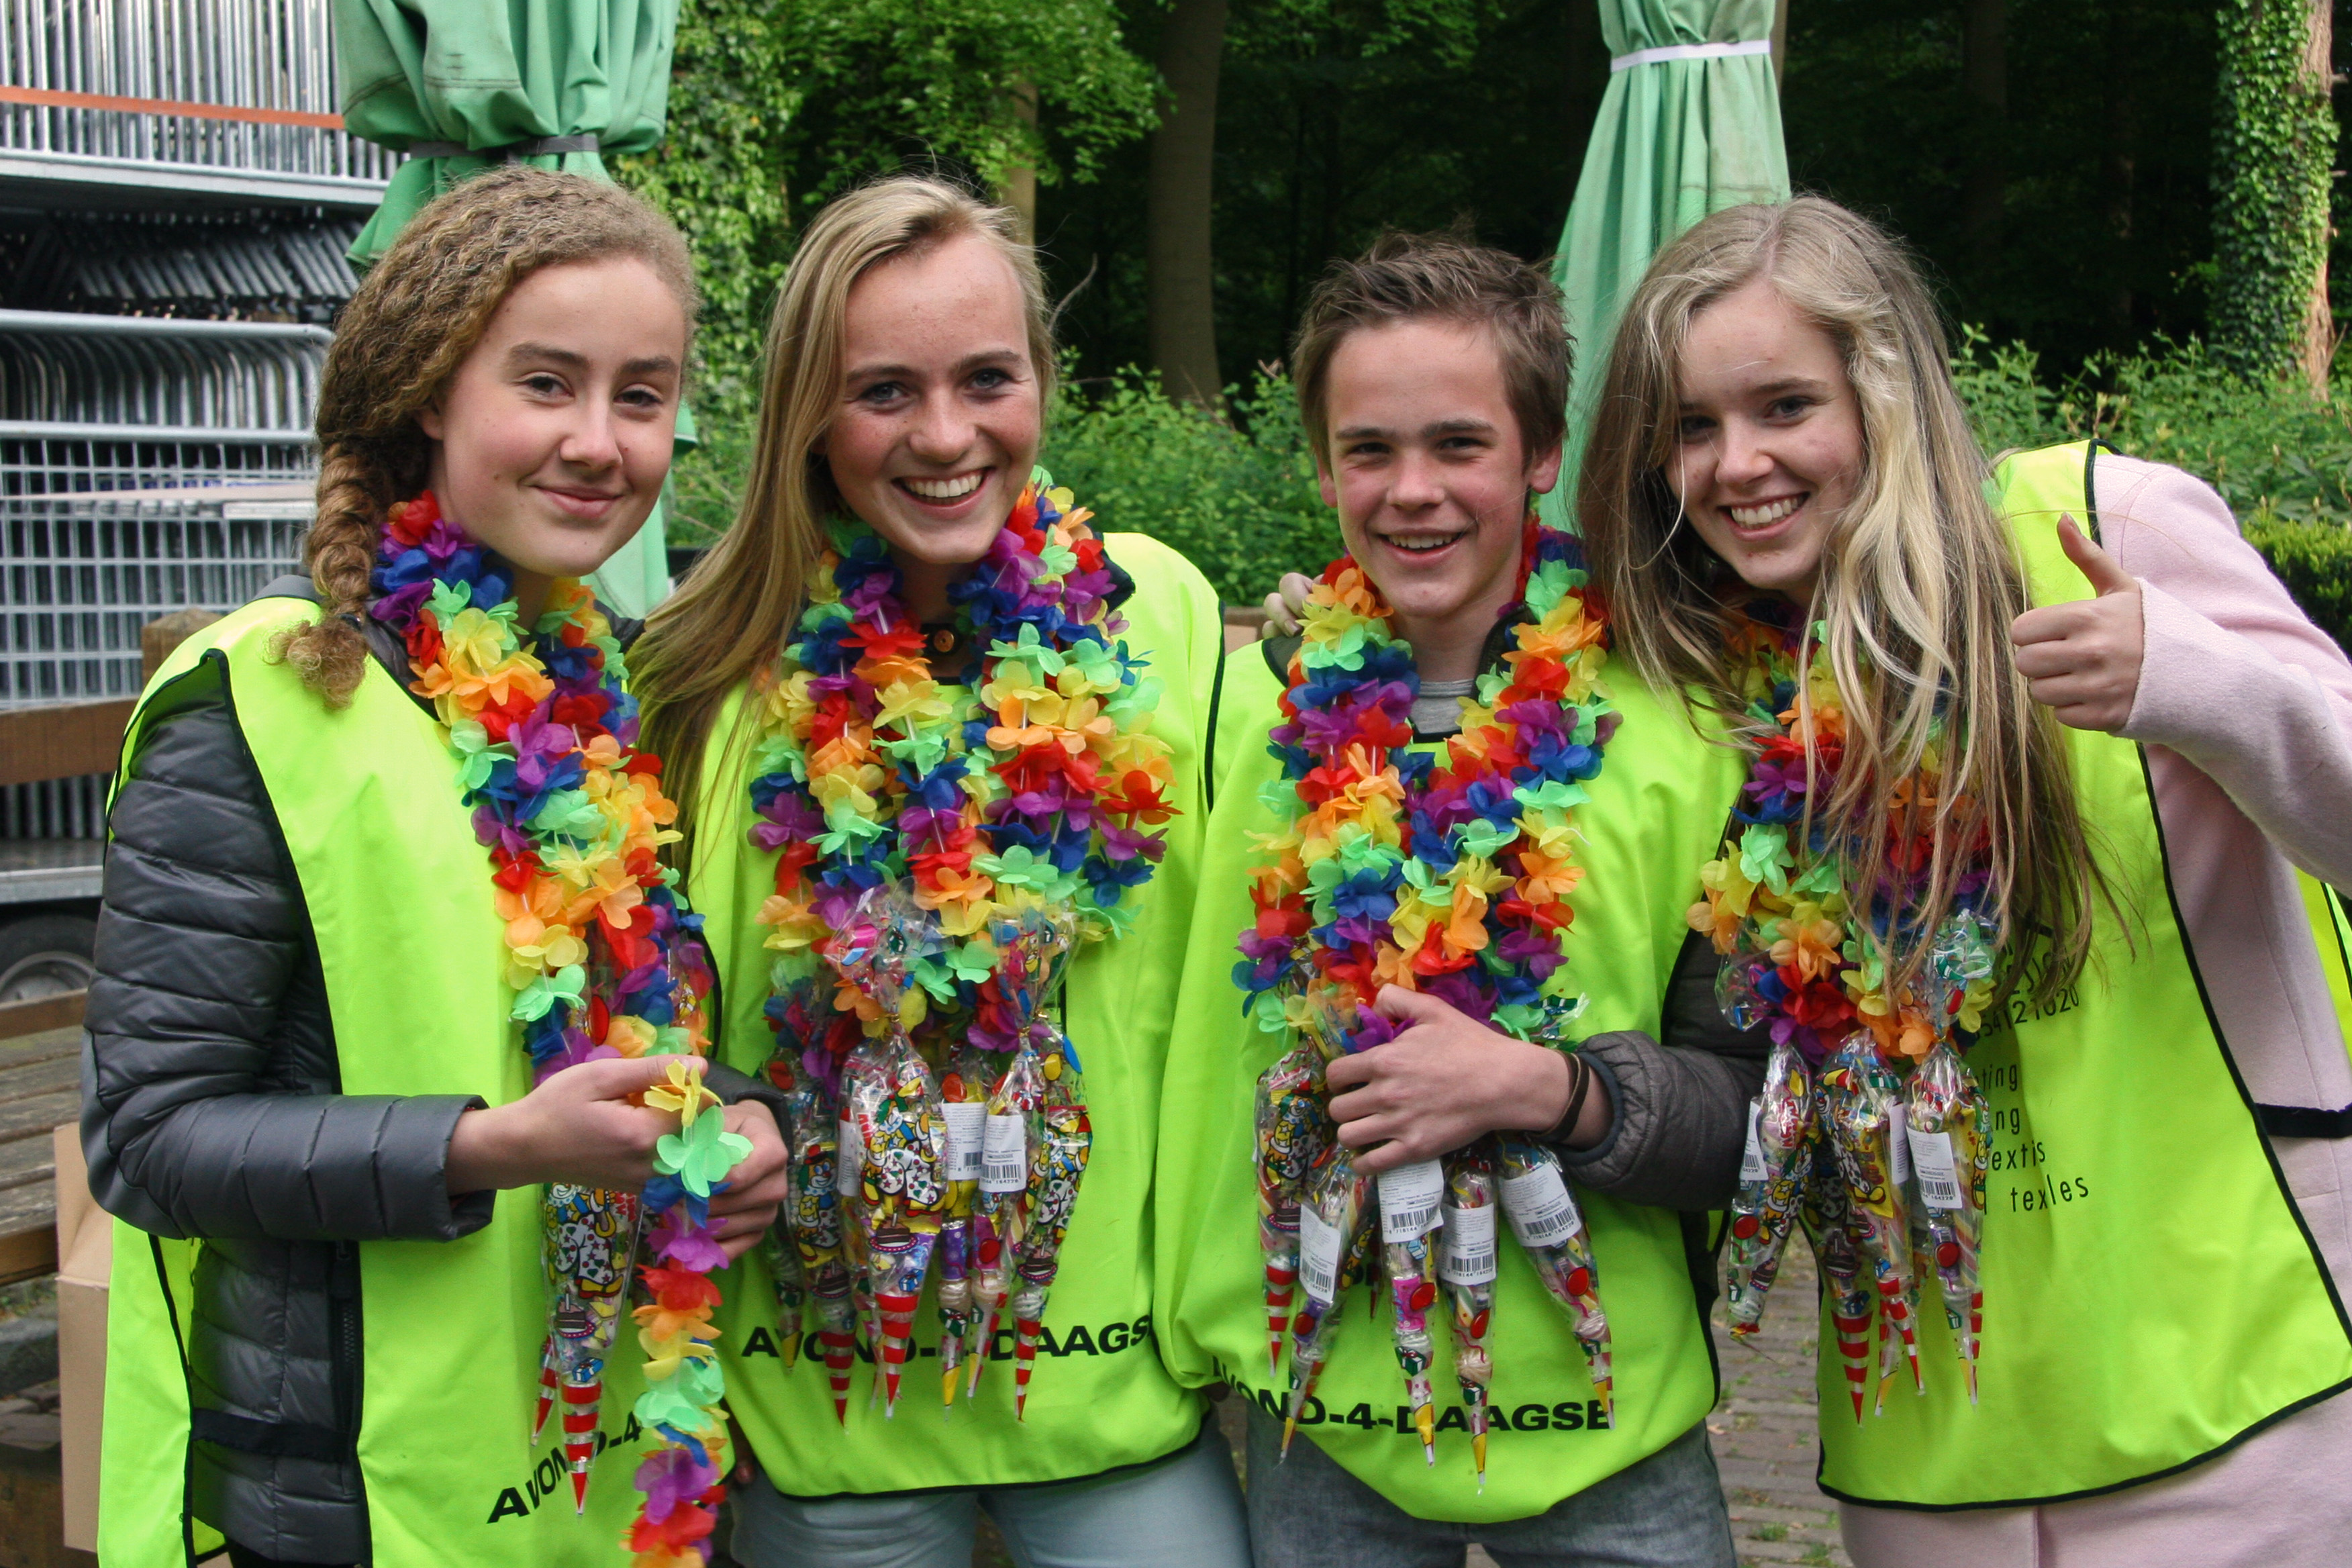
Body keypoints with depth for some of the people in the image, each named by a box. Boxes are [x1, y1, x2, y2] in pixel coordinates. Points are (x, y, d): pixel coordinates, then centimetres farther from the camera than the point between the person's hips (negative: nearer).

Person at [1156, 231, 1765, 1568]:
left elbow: (1768, 1104, -5)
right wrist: (1204, 1334, 1)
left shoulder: (1674, 725, -5)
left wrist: (1553, 1088, -19)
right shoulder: (1257, 707, 0)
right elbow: (1183, 1047, 6)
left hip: (1614, 1429, -1)